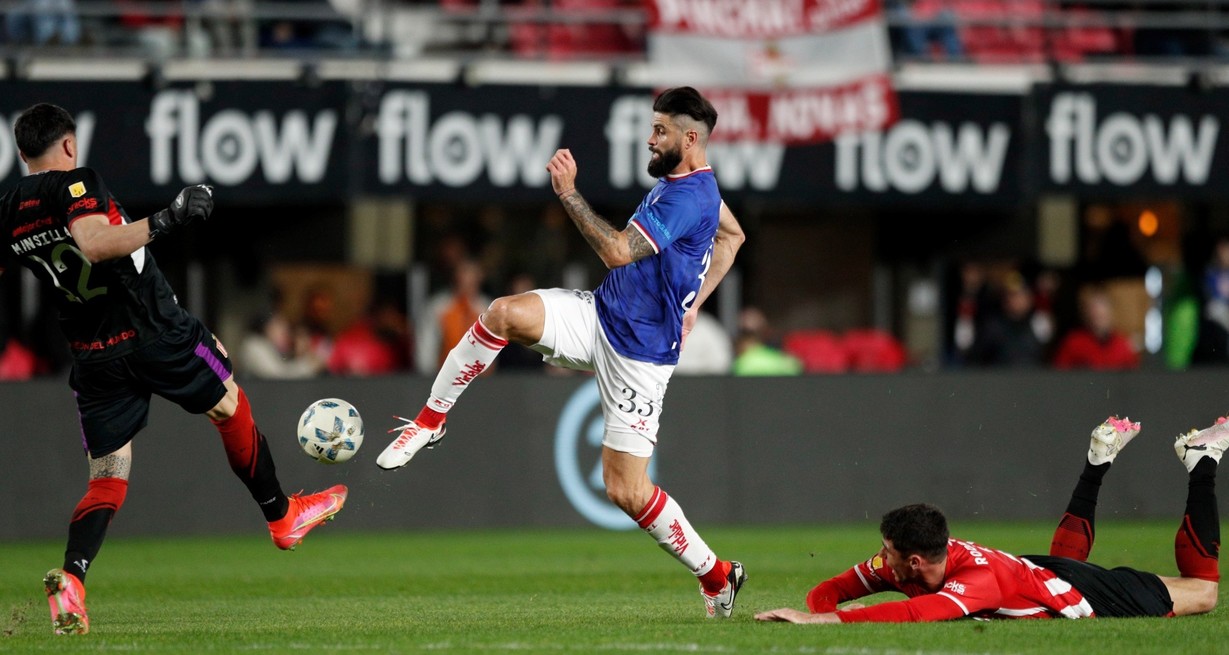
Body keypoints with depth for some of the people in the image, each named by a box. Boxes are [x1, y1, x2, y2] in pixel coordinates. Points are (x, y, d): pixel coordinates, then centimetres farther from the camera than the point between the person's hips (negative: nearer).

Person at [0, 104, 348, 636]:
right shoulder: (75, 184, -14)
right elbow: (94, 243, -32)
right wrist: (168, 219, -30)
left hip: (92, 358, 5)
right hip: (153, 330, -5)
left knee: (106, 481, 6)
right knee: (230, 407, 20)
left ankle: (70, 580, -18)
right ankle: (283, 516, 34)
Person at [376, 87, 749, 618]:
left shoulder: (690, 197, -21)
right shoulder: (680, 179, 11)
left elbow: (618, 251, -29)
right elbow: (731, 235, 30)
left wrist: (568, 193, -26)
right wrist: (693, 300, 23)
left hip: (639, 350, -8)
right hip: (598, 315, 8)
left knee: (627, 492, -5)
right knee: (504, 313, -21)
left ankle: (716, 577, 15)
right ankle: (430, 422, -10)